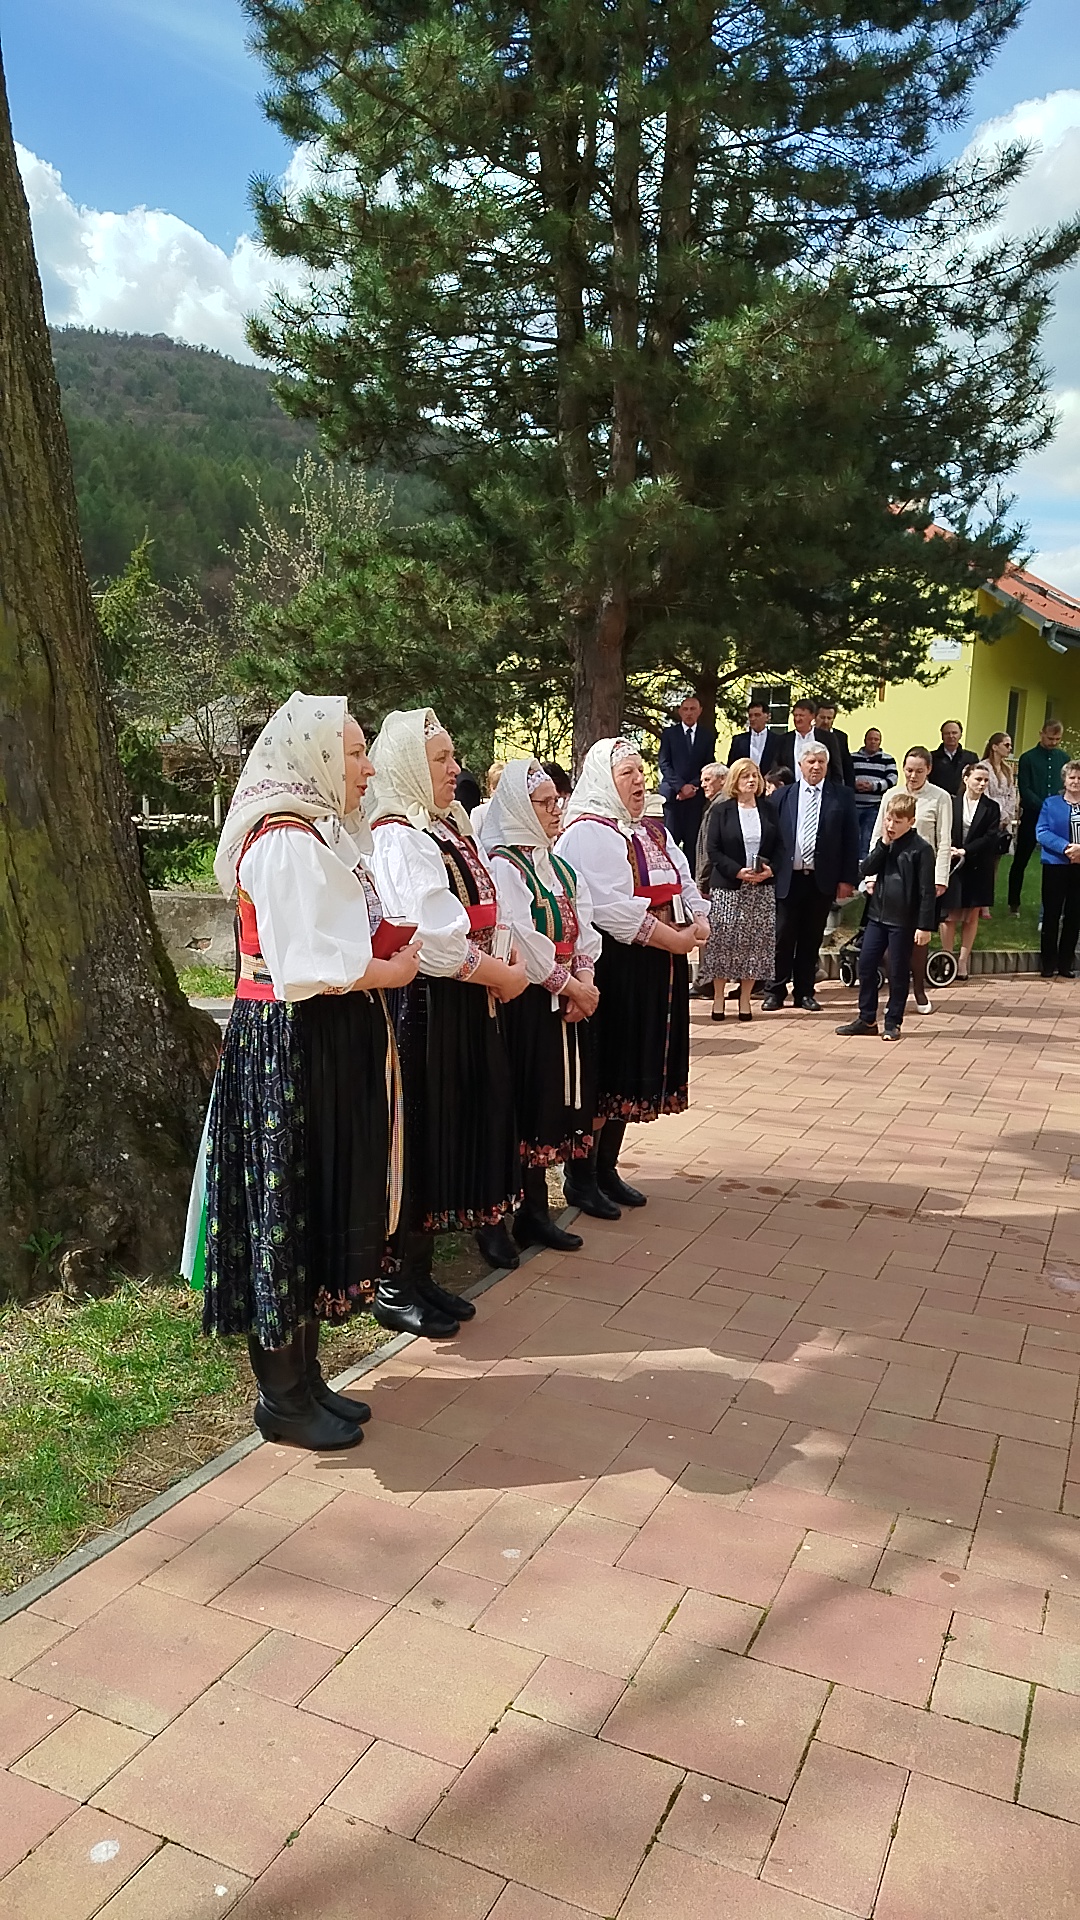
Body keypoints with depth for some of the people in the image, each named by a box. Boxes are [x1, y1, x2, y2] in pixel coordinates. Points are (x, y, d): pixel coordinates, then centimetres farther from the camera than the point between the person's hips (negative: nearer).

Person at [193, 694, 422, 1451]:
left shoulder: (318, 834, 14)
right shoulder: (287, 842, -17)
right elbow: (304, 969, -23)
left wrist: (389, 949, 1)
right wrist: (389, 971, -9)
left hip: (329, 1047, 10)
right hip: (290, 1050, -10)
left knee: (320, 1213, 17)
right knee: (287, 1216, 2)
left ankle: (303, 1376, 31)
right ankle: (283, 1400, 18)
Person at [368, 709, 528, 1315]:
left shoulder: (451, 826, 14)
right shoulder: (400, 838, -15)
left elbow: (486, 911, 19)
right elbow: (433, 941, -22)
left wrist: (509, 959, 1)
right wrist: (503, 976, -12)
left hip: (468, 1002, 9)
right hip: (426, 1008, -9)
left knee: (456, 1132, 14)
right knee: (422, 1139, -1)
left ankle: (420, 1275, 28)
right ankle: (398, 1290, 15)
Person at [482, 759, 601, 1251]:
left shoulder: (558, 865, 16)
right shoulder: (502, 865, -10)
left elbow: (584, 925, 10)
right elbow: (521, 940, -18)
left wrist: (585, 979, -6)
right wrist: (568, 985, -12)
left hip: (570, 1000, 8)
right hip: (526, 1002, -8)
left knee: (553, 1103, 10)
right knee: (527, 1103, -2)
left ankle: (537, 1208, 19)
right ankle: (527, 1215, 8)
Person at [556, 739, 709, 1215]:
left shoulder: (655, 832, 18)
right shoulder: (588, 832, -11)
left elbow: (686, 886, 15)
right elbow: (612, 907, -21)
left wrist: (698, 924, -6)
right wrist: (673, 938, -17)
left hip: (657, 969, 9)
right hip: (613, 967, -9)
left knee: (634, 1068, 13)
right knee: (602, 1070, -3)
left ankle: (607, 1168, 24)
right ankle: (580, 1176, 9)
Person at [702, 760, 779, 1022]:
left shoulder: (768, 810, 9)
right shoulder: (721, 810, 1)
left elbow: (779, 846, 10)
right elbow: (714, 850, -4)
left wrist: (770, 869, -9)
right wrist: (738, 871, -15)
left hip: (762, 888, 2)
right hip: (727, 886, -2)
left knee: (756, 942, 1)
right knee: (722, 941, -3)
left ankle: (745, 998, 11)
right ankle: (718, 998, 8)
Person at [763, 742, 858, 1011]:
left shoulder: (842, 796, 4)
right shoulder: (783, 796, 6)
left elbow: (851, 839, 2)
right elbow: (772, 837, 5)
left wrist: (847, 879, -3)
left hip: (822, 878, 0)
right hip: (788, 878, 0)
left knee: (812, 938, 8)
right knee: (783, 936, 3)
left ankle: (805, 992, 18)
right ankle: (776, 991, 13)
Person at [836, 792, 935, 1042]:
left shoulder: (921, 849, -10)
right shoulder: (883, 844, 9)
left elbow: (927, 891, -12)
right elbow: (866, 870, 0)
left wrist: (925, 926, -15)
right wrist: (883, 844, -9)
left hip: (903, 920, -6)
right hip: (877, 915, 6)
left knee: (898, 972, 5)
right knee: (866, 965, 7)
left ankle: (893, 1022, 16)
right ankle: (867, 1018, 18)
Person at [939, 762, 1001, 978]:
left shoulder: (991, 808, 3)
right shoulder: (951, 803, 0)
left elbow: (990, 838, -6)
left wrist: (965, 851, -14)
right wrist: (949, 851, -15)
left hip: (978, 868, 1)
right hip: (953, 865, -1)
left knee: (971, 916, 6)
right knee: (951, 915, -2)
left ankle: (963, 960, 13)